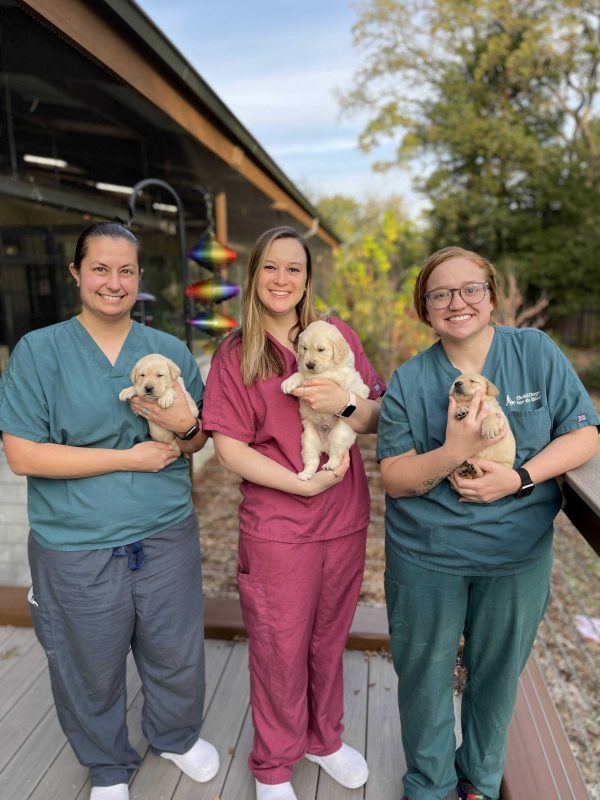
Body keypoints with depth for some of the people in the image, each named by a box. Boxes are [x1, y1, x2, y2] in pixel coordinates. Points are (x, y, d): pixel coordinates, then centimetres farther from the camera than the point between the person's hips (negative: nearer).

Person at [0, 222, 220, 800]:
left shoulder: (171, 351, 1)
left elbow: (198, 442, 7)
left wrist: (185, 424, -18)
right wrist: (130, 457, -17)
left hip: (167, 538, 3)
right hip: (77, 551, -2)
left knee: (176, 654, 20)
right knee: (92, 669, 19)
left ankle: (176, 736, 53)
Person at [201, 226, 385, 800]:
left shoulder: (338, 336, 1)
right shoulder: (235, 355, -5)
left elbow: (380, 418, 1)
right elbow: (229, 448, -10)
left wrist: (345, 404, -21)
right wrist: (305, 484, -17)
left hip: (345, 521, 3)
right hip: (276, 529, -2)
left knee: (329, 639, 21)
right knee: (280, 650, 13)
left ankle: (323, 738, 48)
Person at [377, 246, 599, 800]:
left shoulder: (536, 352, -6)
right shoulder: (408, 381, -8)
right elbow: (394, 479, -10)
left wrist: (519, 477, -21)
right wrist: (452, 453, -29)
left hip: (519, 553, 1)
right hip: (426, 555, 0)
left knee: (498, 673, 20)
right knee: (425, 674, 15)